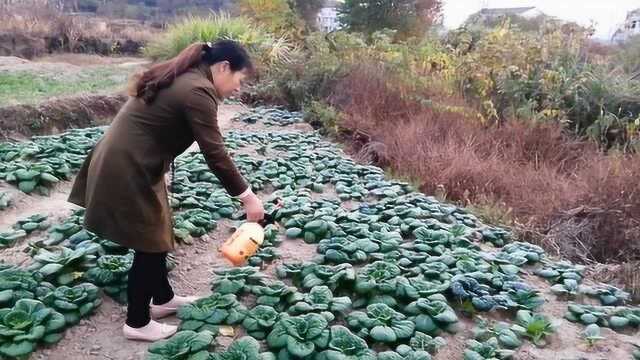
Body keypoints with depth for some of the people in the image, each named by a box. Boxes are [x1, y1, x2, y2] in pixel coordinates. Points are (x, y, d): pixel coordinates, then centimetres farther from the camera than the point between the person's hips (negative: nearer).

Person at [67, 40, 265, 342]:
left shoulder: (183, 79, 11)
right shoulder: (198, 91, -20)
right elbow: (215, 154, -21)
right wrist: (247, 196, -13)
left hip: (125, 164, 10)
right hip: (126, 172, -10)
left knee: (157, 234, 20)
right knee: (149, 245, 4)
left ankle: (163, 299, 38)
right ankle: (137, 323, 22)